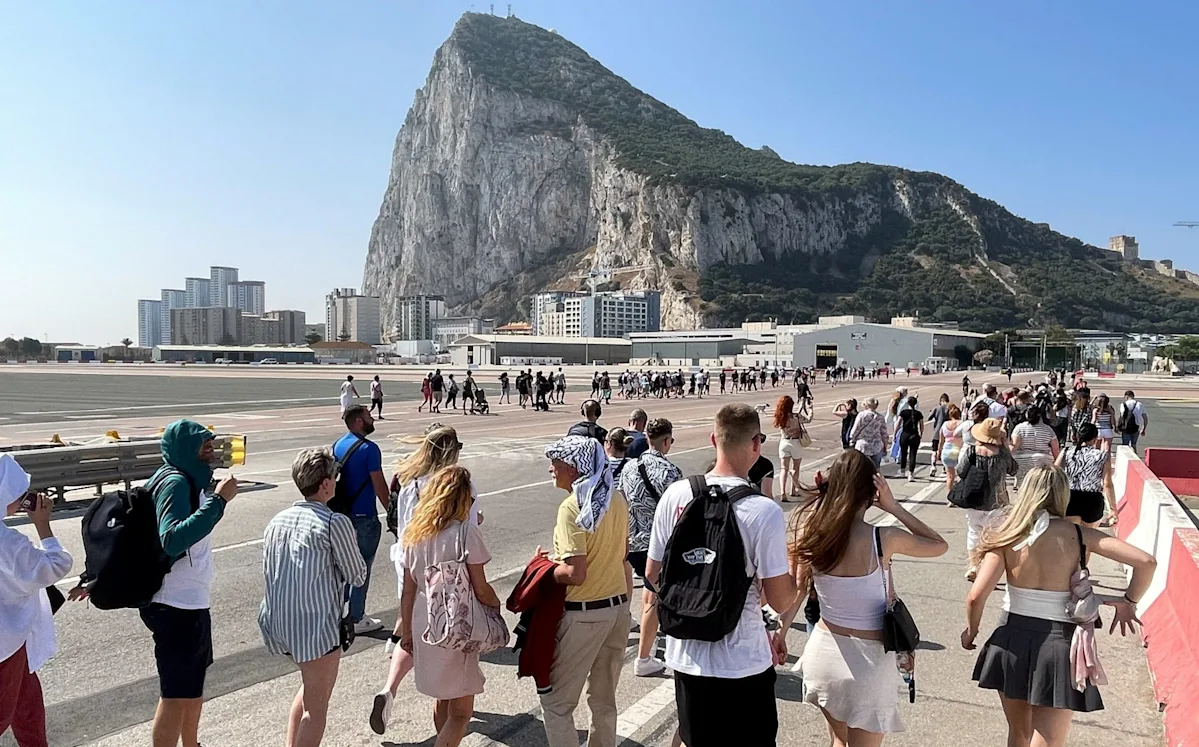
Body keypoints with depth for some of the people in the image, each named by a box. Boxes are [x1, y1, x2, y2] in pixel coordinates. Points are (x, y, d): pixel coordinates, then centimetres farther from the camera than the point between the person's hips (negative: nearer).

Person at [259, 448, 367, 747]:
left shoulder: (277, 520, 5)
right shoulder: (335, 523, -16)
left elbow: (268, 570, 13)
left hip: (278, 622, 7)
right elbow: (357, 576, -7)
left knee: (311, 687, 29)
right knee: (316, 707, 7)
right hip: (317, 624, -7)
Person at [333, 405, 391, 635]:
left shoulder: (337, 446, 6)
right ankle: (356, 619, 11)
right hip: (364, 517, -8)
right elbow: (379, 485, -16)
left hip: (344, 513, 8)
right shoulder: (369, 448, -18)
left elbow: (335, 477, 14)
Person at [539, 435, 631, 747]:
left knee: (556, 701, 8)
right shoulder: (617, 499, 2)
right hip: (618, 607, 8)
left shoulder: (572, 507, -21)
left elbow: (575, 574, -25)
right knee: (604, 698, 22)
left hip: (585, 614, -8)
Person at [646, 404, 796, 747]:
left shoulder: (675, 495, -7)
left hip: (686, 656, 4)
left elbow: (653, 576, 1)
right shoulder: (765, 511, -19)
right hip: (743, 663, -3)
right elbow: (780, 600, -13)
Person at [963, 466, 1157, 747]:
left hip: (1013, 640, 1)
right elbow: (1146, 562, -7)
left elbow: (976, 596, -13)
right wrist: (1128, 602, 9)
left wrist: (972, 631, 6)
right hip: (1059, 644, -1)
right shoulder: (1078, 534, -5)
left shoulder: (1008, 537, -6)